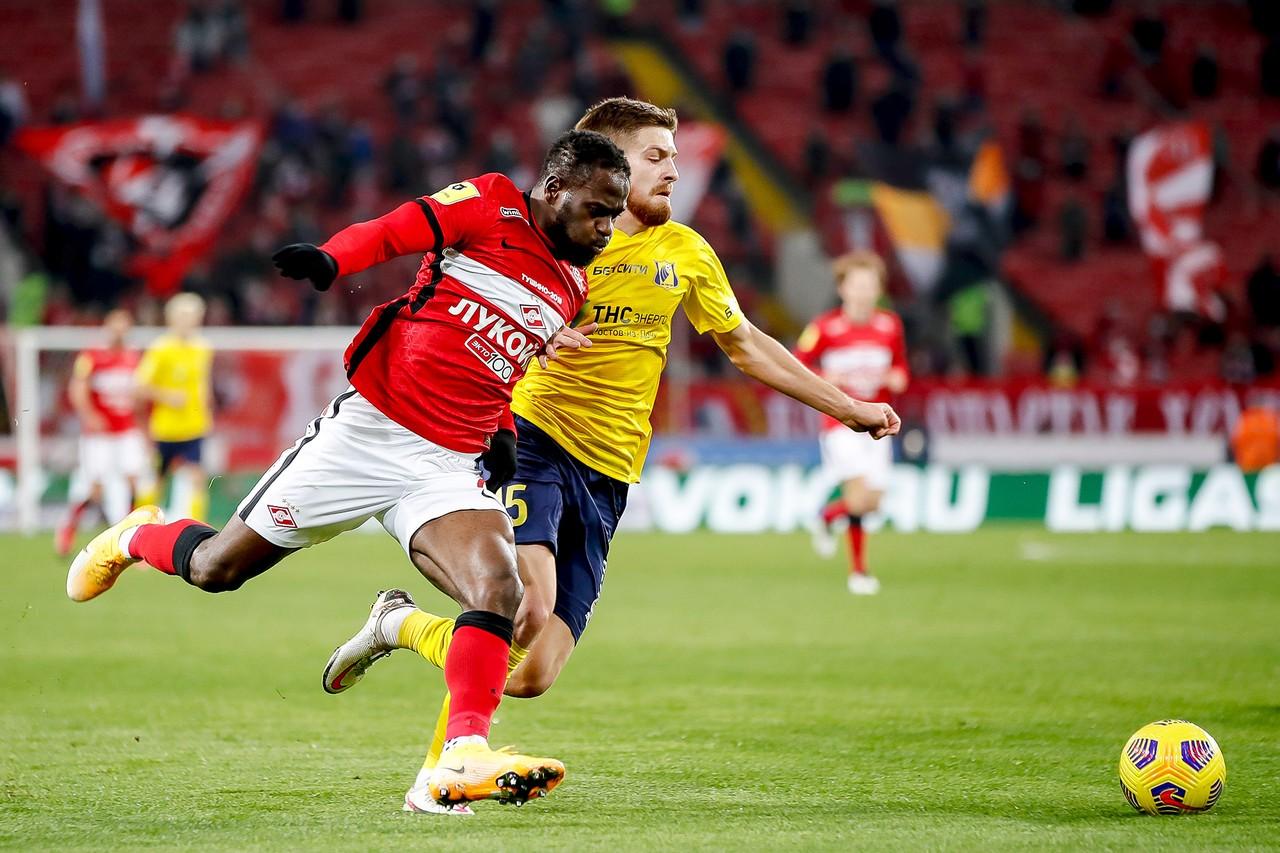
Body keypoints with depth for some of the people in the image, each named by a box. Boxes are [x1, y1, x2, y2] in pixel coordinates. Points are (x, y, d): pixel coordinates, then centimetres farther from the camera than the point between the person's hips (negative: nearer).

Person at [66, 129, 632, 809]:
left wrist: (501, 432, 11)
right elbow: (392, 231, -17)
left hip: (451, 467, 5)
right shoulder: (492, 206, -5)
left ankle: (466, 757, -27)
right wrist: (329, 259, -37)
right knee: (216, 568, 6)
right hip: (368, 428, -4)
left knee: (498, 591, -24)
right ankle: (136, 538, 38)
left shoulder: (569, 292, 14)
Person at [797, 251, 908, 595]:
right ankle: (858, 570, -7)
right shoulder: (826, 327, -6)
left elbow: (900, 367, 18)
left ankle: (827, 516, 35)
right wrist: (829, 379, -17)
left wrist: (896, 379, -4)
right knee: (859, 492, -18)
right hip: (840, 422, -5)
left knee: (873, 501, 3)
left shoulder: (890, 326, 5)